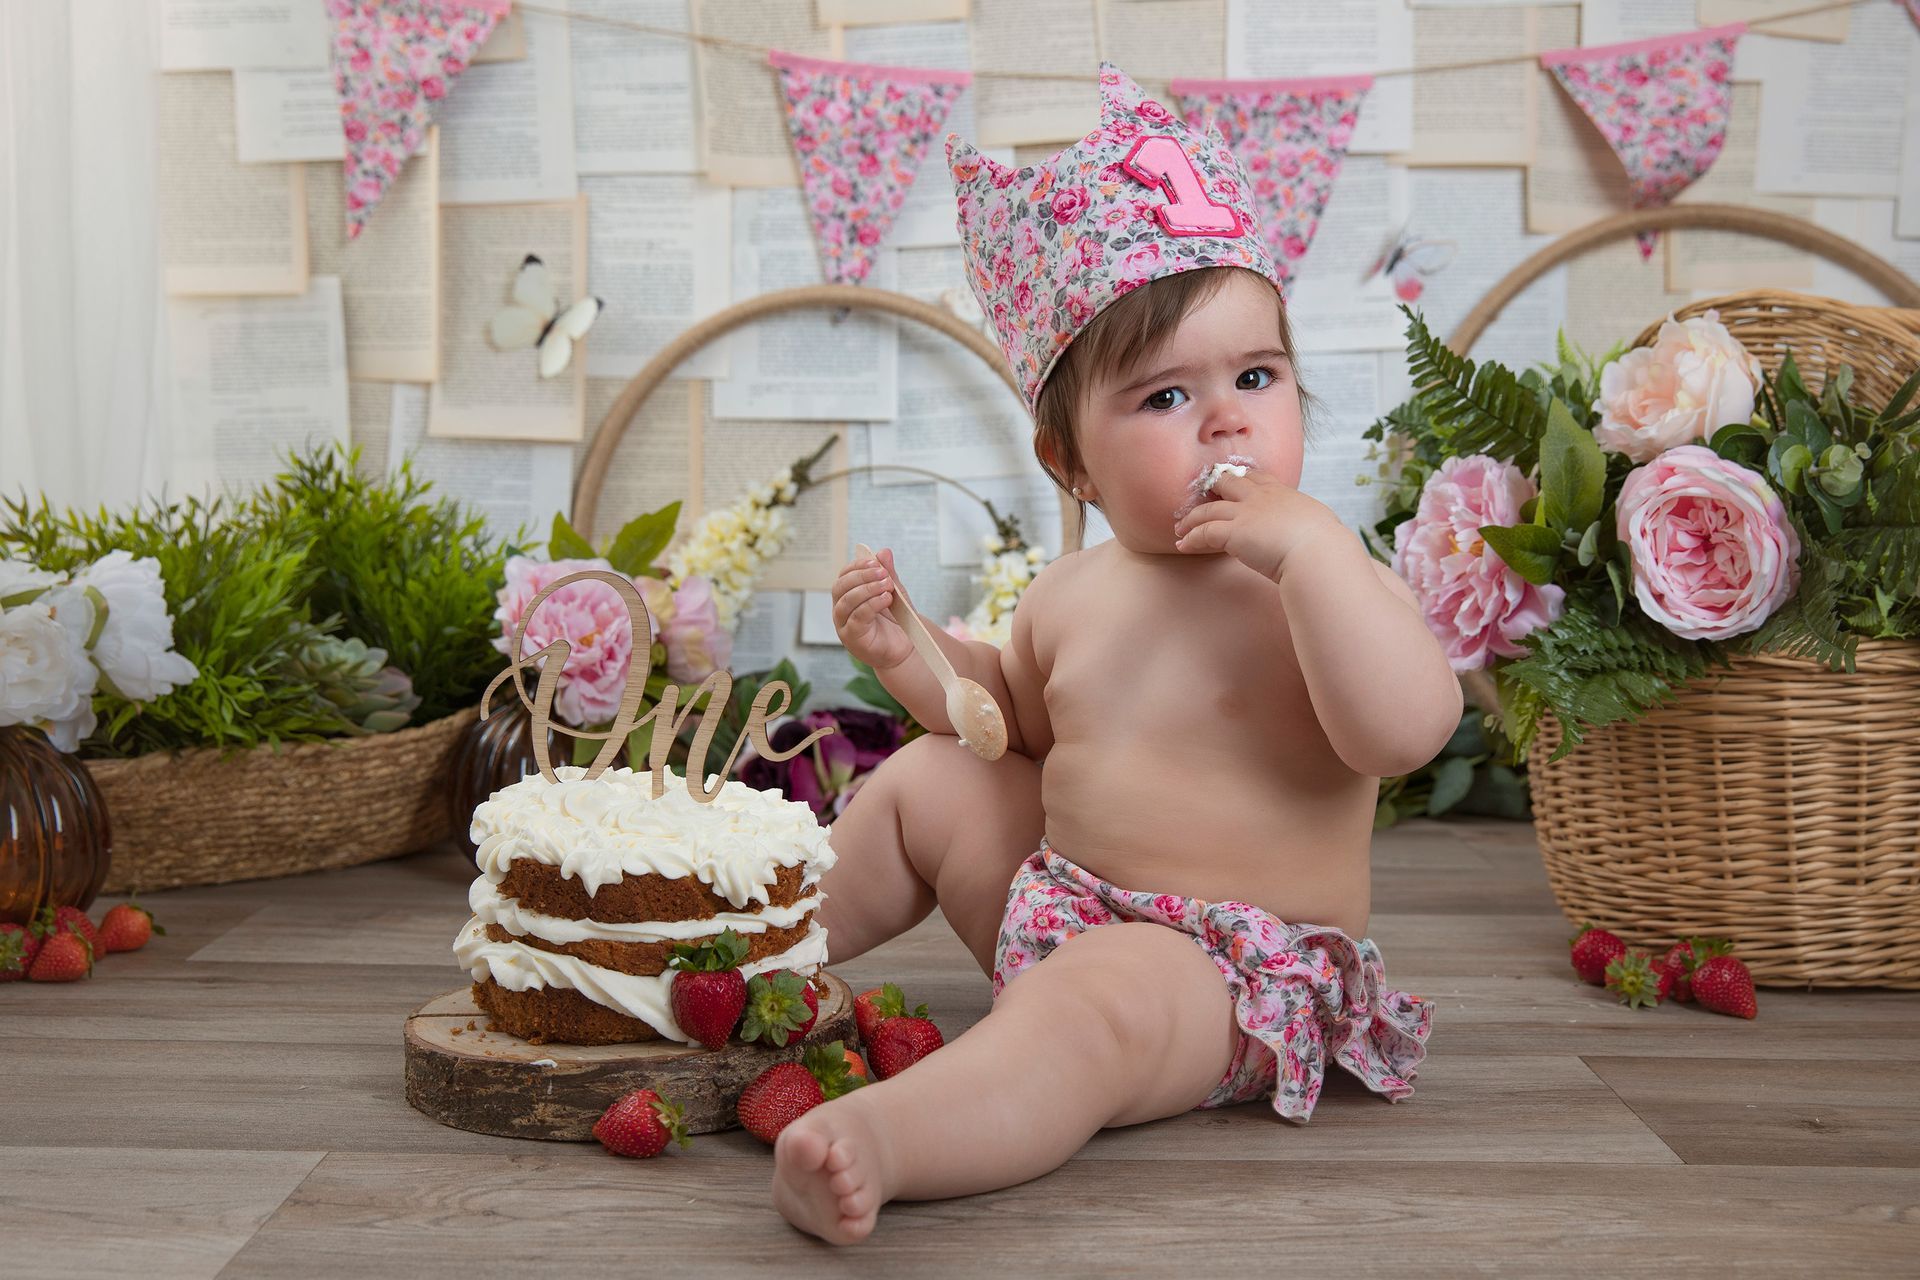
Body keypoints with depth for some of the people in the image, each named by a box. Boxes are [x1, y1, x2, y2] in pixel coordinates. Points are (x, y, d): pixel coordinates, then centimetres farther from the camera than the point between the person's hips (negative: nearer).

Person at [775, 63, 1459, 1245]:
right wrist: (911, 651, 7)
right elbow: (1017, 721, 25)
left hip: (1236, 968, -8)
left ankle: (882, 1137, -61)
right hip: (1060, 895, 8)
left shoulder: (1327, 580, -13)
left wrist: (1311, 543, -33)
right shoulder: (1071, 595, 7)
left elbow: (1411, 728, -31)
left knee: (1098, 999, -39)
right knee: (927, 779, 16)